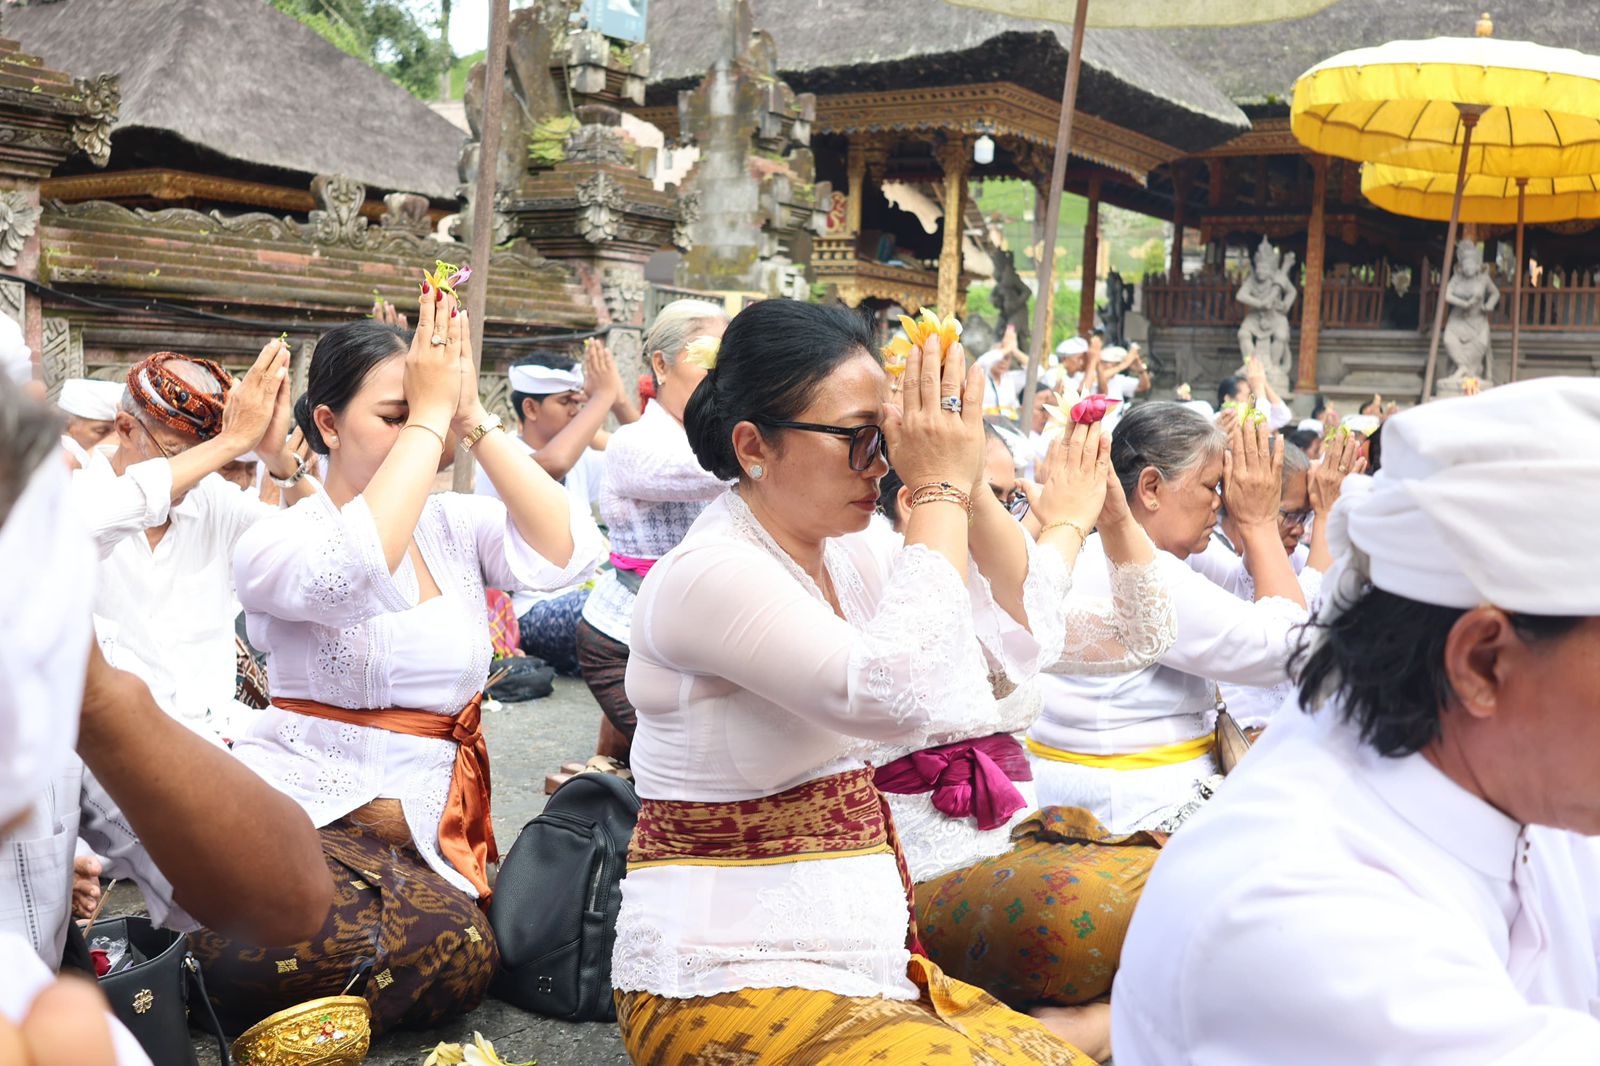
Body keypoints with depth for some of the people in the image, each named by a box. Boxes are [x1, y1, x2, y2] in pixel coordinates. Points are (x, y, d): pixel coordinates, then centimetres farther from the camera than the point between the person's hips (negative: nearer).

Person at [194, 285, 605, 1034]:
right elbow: (354, 566, -26)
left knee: (458, 956, -29)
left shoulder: (456, 525, 9)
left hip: (423, 834, 4)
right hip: (295, 805, -3)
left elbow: (568, 552, -9)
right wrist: (430, 413, -18)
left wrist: (472, 420, -11)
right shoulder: (275, 542, -2)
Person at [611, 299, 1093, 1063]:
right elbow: (902, 693, -30)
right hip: (726, 983, -8)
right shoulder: (710, 575, -19)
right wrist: (938, 491, -21)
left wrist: (967, 481, -6)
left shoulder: (850, 551, 6)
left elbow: (1020, 630, 5)